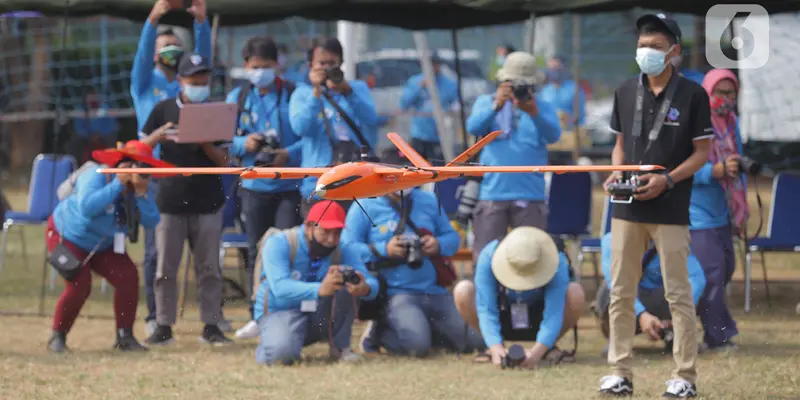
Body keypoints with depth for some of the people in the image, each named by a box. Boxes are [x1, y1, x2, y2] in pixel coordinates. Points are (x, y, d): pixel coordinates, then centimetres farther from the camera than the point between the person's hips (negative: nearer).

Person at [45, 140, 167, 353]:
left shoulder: (142, 188, -11)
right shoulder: (95, 177, -30)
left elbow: (151, 221, -21)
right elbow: (87, 207, -48)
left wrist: (141, 193, -33)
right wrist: (118, 184, -44)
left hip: (103, 245, 6)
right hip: (68, 235, -6)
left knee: (128, 277, -14)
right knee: (78, 285, -22)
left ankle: (125, 336, -3)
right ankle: (57, 337, -3)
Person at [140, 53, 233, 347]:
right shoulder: (164, 110, 4)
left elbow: (224, 161, 1)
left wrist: (204, 143, -17)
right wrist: (159, 135, -13)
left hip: (208, 202, 0)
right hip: (171, 199, 0)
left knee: (209, 267, 3)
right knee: (166, 267, 2)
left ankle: (211, 325, 8)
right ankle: (164, 326, 8)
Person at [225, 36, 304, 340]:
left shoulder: (294, 95, -2)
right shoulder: (237, 98, 9)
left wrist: (290, 154, -21)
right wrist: (243, 144, -12)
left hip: (289, 186, -4)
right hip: (254, 186, 4)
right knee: (256, 253, 10)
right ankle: (258, 316, 18)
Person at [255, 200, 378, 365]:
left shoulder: (343, 250, -4)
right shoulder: (279, 243, -17)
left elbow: (372, 283, -17)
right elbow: (280, 288, -34)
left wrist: (365, 289, -44)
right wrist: (320, 290, -52)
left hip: (320, 317, 4)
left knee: (345, 276, -20)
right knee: (283, 352, -38)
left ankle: (340, 346, -9)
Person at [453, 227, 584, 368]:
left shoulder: (556, 262, -31)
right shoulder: (488, 257, -29)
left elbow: (554, 313, -37)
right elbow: (486, 309, -31)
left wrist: (537, 352, -52)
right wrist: (496, 347, -47)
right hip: (504, 321, 1)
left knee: (575, 293, -31)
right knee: (463, 291, -28)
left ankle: (550, 347, -5)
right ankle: (501, 348, -8)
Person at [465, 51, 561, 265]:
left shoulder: (544, 108, 8)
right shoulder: (486, 102, 9)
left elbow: (553, 135, -11)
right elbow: (473, 127, -10)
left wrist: (534, 113, -30)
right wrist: (496, 106, -28)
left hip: (530, 197, 0)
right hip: (492, 193, 0)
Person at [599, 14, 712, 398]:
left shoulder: (692, 94, -4)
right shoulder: (626, 92, 8)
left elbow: (701, 152, -3)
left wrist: (667, 180, -16)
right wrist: (617, 172, -3)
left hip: (670, 209, -4)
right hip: (627, 208, 4)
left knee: (678, 294, -1)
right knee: (621, 293, 5)